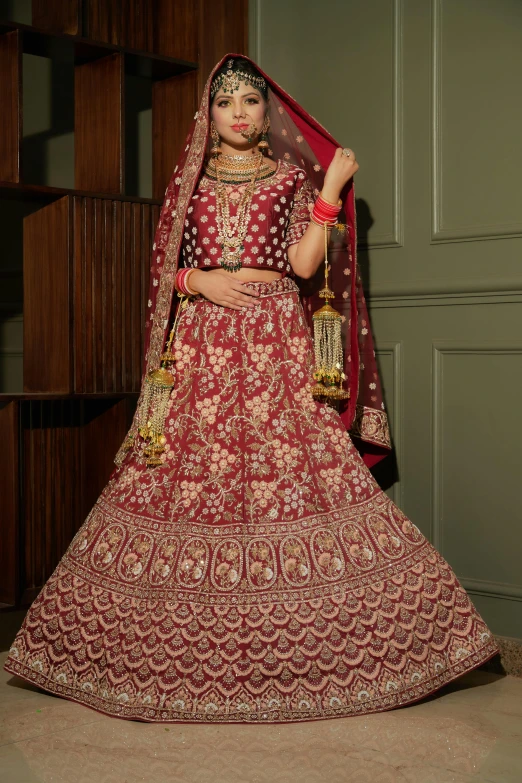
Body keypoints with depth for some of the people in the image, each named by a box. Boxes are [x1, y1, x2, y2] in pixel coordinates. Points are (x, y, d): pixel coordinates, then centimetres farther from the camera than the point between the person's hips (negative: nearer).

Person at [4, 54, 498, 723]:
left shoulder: (293, 178, 11)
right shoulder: (189, 182, 15)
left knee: (294, 477, -9)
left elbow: (304, 263, -2)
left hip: (277, 345, -1)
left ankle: (300, 653, -1)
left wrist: (333, 190, -4)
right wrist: (201, 280, -6)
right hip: (201, 346, 1)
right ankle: (192, 646, 6)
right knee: (193, 481, -4)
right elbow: (163, 271, 12)